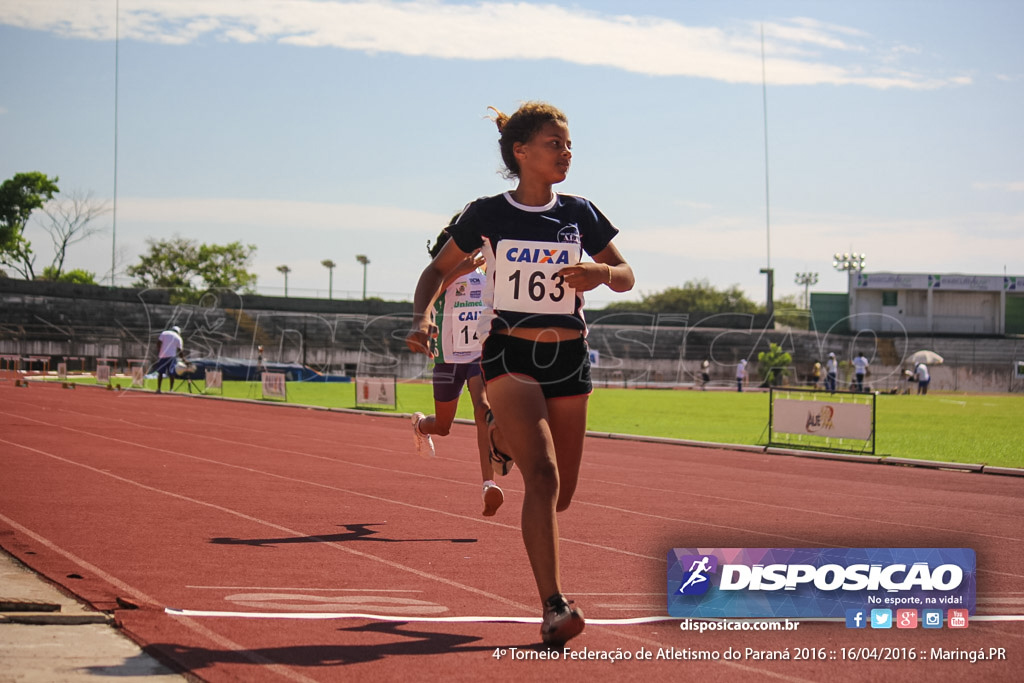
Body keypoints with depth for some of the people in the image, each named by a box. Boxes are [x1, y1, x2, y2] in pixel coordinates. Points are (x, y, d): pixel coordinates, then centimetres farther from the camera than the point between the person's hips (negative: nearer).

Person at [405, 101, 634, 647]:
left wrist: (602, 273, -13)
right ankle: (553, 609, -26)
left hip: (568, 357, 4)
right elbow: (439, 269, 9)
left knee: (561, 493, 10)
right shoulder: (488, 215, -2)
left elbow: (626, 276, 10)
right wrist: (421, 318, -10)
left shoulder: (579, 214, 5)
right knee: (542, 475, -22)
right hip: (509, 356, -4)